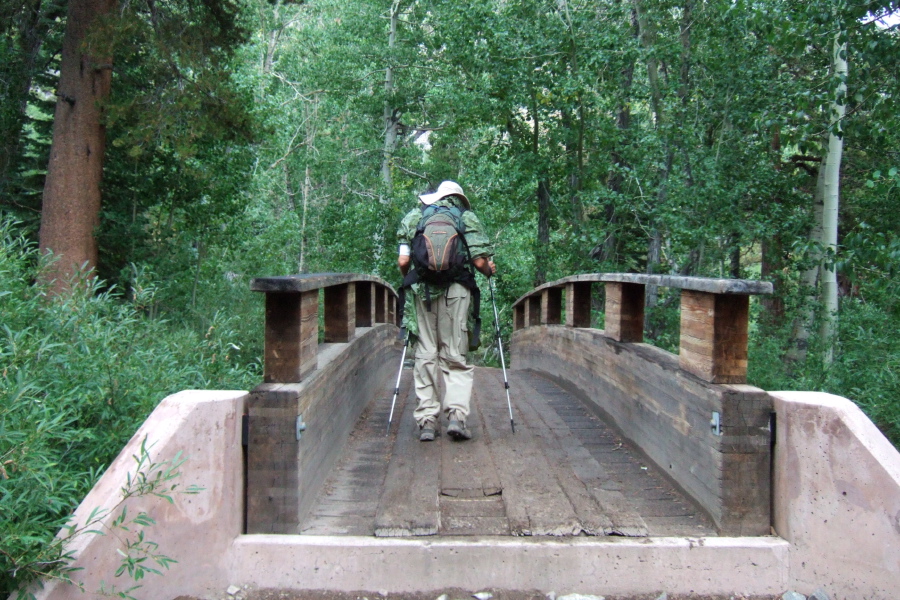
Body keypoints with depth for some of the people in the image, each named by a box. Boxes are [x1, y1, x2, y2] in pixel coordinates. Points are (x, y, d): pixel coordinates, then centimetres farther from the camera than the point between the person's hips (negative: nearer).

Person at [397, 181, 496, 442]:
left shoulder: (414, 218, 13)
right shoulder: (468, 218, 8)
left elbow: (403, 261, 4)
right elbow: (479, 261, -2)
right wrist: (490, 270, 20)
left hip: (423, 291, 2)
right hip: (456, 291, -1)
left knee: (425, 354, 7)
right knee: (455, 356, 4)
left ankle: (426, 420, 6)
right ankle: (457, 414, -9)